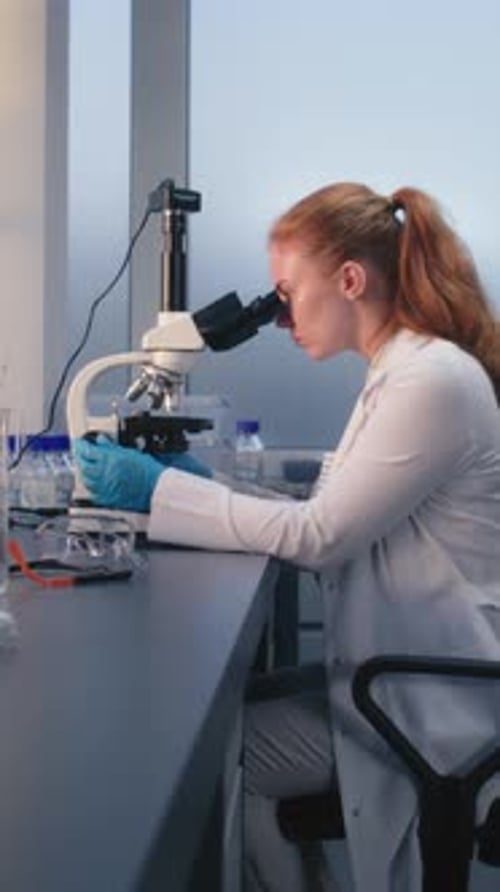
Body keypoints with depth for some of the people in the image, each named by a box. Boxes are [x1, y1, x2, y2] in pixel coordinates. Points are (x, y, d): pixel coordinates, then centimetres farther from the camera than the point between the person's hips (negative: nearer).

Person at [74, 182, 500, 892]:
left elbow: (319, 536, -21)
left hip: (437, 704, -9)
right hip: (401, 668, 9)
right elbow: (336, 521, 10)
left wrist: (160, 489, -15)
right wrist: (197, 488, 2)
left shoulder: (434, 381, -22)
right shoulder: (405, 370, 10)